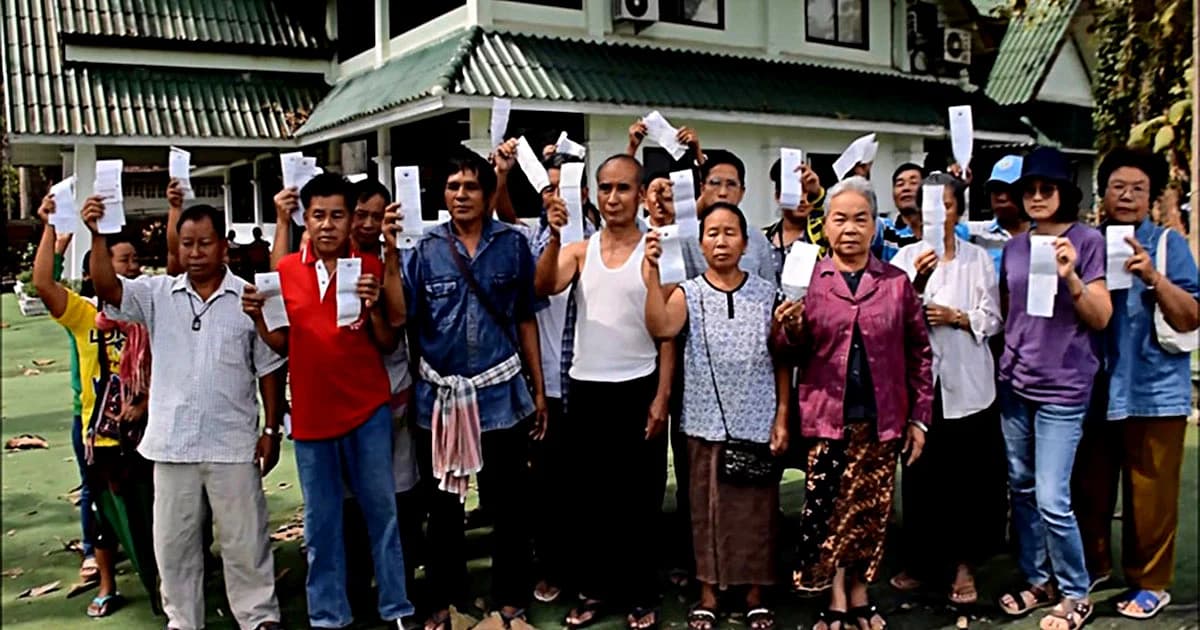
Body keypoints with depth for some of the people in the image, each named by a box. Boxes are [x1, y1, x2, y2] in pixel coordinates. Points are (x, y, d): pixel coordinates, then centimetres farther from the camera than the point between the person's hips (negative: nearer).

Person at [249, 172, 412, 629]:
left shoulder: (371, 267, -2)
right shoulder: (285, 270, 3)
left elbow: (388, 345, 0)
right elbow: (282, 346, 9)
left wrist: (374, 307, -17)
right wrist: (258, 318, -9)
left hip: (367, 410, -1)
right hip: (311, 414, 2)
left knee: (382, 511, 7)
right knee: (321, 522, 11)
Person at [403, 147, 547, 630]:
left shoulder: (513, 244, 0)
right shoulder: (426, 248, 0)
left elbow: (526, 319, 5)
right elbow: (403, 319, -5)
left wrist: (539, 389, 5)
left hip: (501, 392, 0)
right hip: (439, 394, 1)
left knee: (508, 504, 8)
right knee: (444, 505, 14)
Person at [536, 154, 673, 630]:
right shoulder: (580, 249, 4)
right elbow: (545, 287, -15)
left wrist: (662, 397, -8)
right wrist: (555, 237, -27)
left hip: (637, 388, -3)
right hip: (586, 388, 3)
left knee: (638, 498, 6)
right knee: (591, 495, 12)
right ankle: (594, 590, 25)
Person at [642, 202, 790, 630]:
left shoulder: (766, 294, 2)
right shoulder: (688, 294, -1)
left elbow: (782, 361, 5)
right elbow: (660, 328, -21)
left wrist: (782, 417, 0)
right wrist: (652, 275, -29)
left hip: (758, 423, 1)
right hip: (707, 423, 0)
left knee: (756, 508, 9)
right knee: (708, 508, 8)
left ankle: (755, 595, 25)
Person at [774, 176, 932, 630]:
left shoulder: (897, 282, 4)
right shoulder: (807, 279, 1)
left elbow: (919, 352, 7)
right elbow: (792, 355, 4)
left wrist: (919, 417, 4)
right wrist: (789, 328, -18)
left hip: (881, 420, 1)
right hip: (827, 417, -1)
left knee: (871, 510, 10)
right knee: (827, 509, 1)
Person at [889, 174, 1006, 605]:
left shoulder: (978, 259, 5)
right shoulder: (906, 256, 6)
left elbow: (993, 319, 2)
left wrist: (957, 317, -14)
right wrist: (916, 283, -17)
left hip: (966, 382, 0)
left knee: (967, 475, 2)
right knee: (920, 473, 5)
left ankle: (963, 564, 17)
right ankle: (920, 559, 22)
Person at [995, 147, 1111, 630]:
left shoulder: (1087, 241, -6)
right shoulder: (1013, 246, 8)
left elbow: (1101, 318, -9)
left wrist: (1071, 278, -24)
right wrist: (1008, 358, 4)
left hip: (1063, 387, -5)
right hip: (1015, 383, 6)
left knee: (1052, 500, -7)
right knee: (1021, 488, 12)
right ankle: (1038, 580, 27)